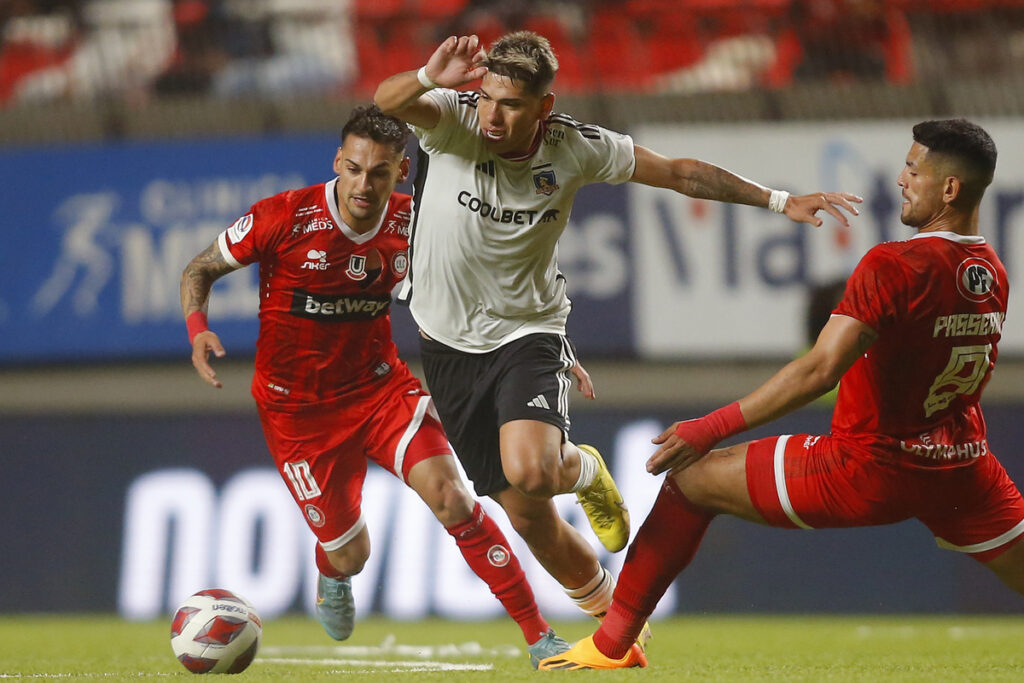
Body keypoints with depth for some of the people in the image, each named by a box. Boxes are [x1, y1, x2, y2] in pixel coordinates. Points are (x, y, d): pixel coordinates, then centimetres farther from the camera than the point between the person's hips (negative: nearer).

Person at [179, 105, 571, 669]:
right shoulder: (284, 217, -17)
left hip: (379, 385, 2)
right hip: (297, 408, -2)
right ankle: (331, 575, 42)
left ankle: (539, 637, -13)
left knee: (450, 496, -21)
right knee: (350, 555, -1)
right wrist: (198, 330, -24)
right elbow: (199, 270, -3)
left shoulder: (412, 225, -8)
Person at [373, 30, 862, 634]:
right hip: (451, 347, 1)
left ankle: (580, 468, 6)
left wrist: (778, 200, -2)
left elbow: (679, 173, -2)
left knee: (529, 471, -31)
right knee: (526, 514, 5)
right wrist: (428, 78, -59)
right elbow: (388, 102, -36)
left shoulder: (575, 147, -12)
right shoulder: (454, 118, -16)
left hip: (529, 332, -1)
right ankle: (604, 602, 33)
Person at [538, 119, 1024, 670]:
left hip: (869, 469, -5)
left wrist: (712, 428, -20)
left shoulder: (893, 266, -18)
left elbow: (819, 371, -24)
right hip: (963, 471, 5)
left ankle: (612, 644, 13)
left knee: (691, 480, 8)